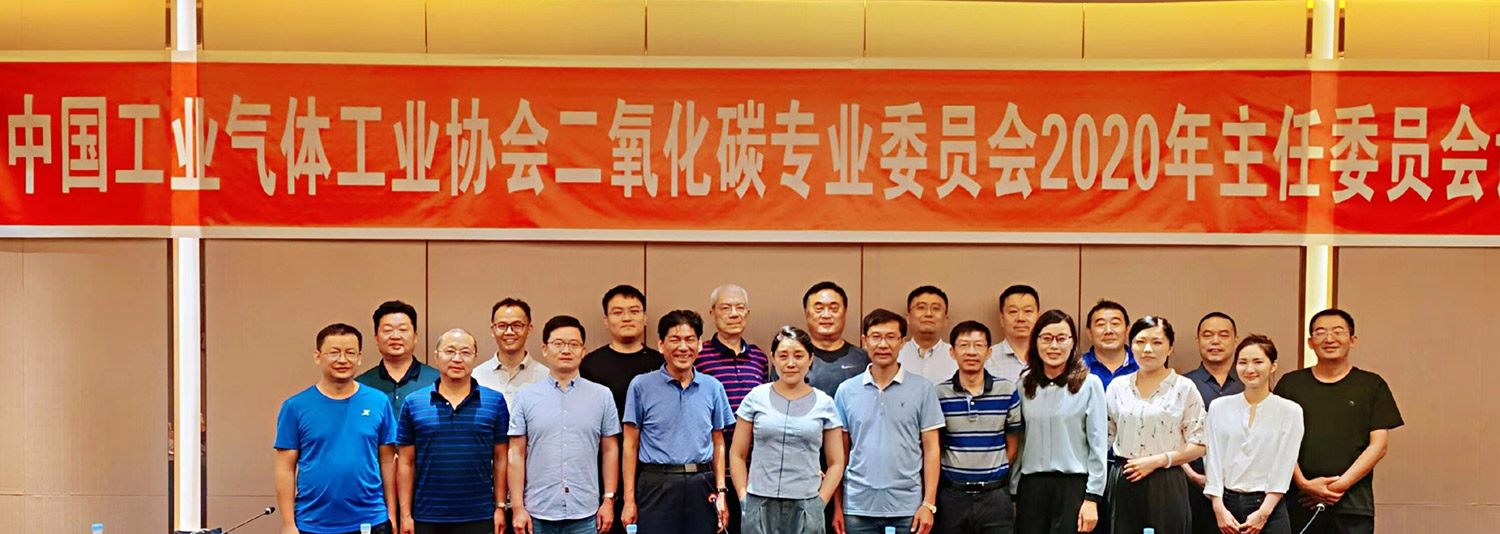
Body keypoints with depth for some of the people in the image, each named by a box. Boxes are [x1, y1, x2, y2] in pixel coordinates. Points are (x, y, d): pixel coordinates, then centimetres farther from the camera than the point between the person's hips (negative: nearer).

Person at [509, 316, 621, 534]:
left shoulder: (602, 396, 5)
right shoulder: (526, 397, 4)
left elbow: (610, 451, 7)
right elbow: (516, 454, 2)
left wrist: (608, 500, 1)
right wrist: (517, 508, -3)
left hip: (585, 515, 0)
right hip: (538, 514, 0)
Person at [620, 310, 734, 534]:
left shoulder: (713, 387, 9)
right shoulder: (641, 386, 1)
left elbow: (718, 444, 14)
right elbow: (631, 445, 2)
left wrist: (721, 492, 5)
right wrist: (629, 499, -3)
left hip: (701, 487, 2)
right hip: (657, 485, -2)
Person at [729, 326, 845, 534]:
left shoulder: (824, 404, 5)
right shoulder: (756, 398, 4)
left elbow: (836, 463, 8)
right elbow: (737, 455, 8)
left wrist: (819, 502, -1)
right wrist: (744, 498, 0)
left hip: (805, 507, 0)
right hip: (760, 505, 0)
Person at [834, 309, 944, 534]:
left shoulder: (922, 389, 1)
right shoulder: (846, 391, 5)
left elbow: (931, 449, 2)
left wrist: (929, 504, -5)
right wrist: (837, 506, 4)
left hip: (907, 509, -1)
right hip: (858, 508, 1)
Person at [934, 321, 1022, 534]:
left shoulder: (1008, 391, 1)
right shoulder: (939, 394, -2)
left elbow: (1013, 444, 10)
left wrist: (994, 472, 8)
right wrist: (959, 473, 6)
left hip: (995, 496, 0)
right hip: (952, 497, 0)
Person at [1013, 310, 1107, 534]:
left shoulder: (1089, 384, 0)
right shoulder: (1025, 385, 10)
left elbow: (1098, 445, -3)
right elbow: (1017, 442, 11)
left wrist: (1092, 498, -8)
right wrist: (1013, 493, 7)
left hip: (1073, 485, -3)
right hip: (1031, 486, 3)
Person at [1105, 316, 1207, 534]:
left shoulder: (1184, 388, 1)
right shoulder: (1117, 387, 11)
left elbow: (1199, 445, -2)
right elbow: (1104, 438, 15)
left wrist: (1157, 460, -11)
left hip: (1166, 485, -2)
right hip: (1124, 485, 3)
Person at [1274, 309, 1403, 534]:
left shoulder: (1371, 385, 9)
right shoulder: (1291, 384, 11)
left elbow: (1378, 445, 3)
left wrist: (1340, 485, -7)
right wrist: (1303, 483, -8)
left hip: (1353, 506, -1)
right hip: (1300, 501, 1)